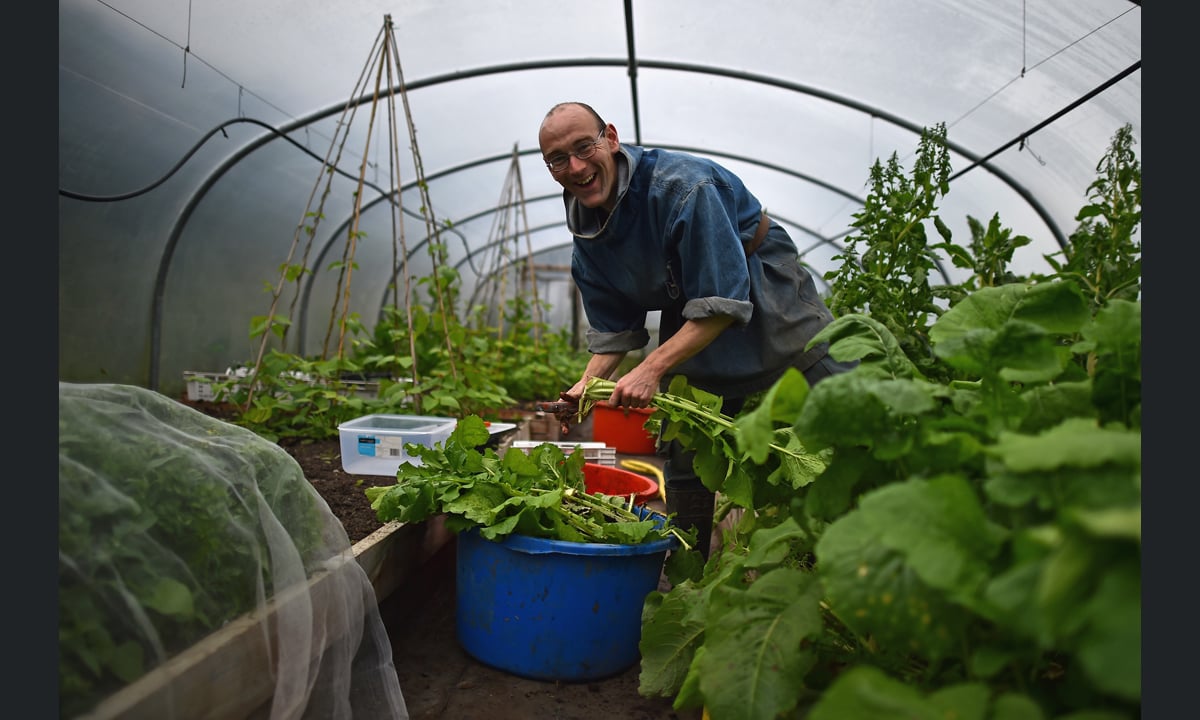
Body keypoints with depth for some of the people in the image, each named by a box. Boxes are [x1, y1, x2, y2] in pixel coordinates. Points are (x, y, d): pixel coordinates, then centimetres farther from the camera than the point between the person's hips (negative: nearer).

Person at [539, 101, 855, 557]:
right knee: (683, 459, 5)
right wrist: (588, 384, -15)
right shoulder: (586, 242, -6)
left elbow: (723, 302, -31)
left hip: (772, 302, -5)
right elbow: (614, 329, 2)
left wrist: (652, 369, -36)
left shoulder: (681, 185, -29)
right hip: (688, 327, 6)